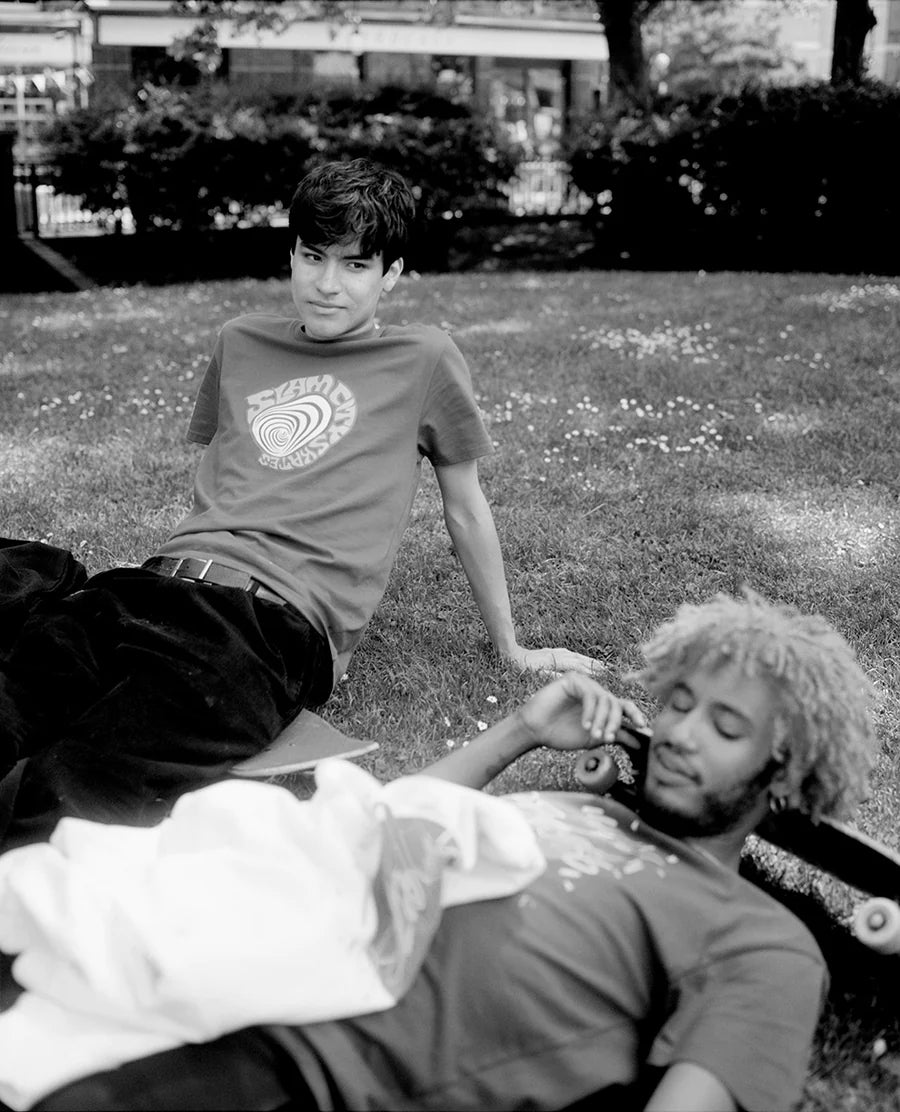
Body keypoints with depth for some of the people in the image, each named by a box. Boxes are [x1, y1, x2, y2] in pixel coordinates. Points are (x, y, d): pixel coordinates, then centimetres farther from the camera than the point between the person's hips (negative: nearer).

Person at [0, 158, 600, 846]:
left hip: (281, 623, -5)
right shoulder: (241, 344, 24)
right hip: (162, 583, 5)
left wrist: (511, 649, 22)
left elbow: (465, 509, 18)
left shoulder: (424, 361, 11)